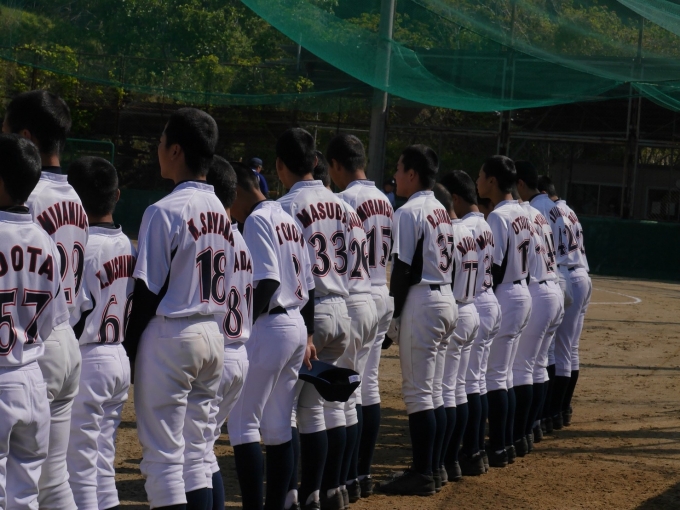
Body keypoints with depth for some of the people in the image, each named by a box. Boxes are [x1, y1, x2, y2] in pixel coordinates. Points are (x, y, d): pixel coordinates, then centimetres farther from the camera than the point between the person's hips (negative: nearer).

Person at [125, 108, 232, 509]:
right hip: (213, 337, 7)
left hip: (170, 337, -7)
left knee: (163, 455, -3)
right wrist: (209, 324, 18)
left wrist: (129, 350, -5)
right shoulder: (222, 213, 9)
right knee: (196, 451, 13)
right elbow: (224, 288, 12)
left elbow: (148, 291, -13)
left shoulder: (165, 211, -14)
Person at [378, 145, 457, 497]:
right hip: (446, 298, 9)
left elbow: (402, 269, -16)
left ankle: (422, 474, -6)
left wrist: (393, 314, -9)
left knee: (417, 390, -6)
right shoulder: (442, 211, 14)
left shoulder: (409, 212, -13)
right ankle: (426, 465, 19)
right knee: (427, 386, 15)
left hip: (420, 301, -9)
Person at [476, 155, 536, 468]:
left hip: (502, 298, -10)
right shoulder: (523, 215, 11)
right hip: (522, 295, 10)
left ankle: (497, 449, -3)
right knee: (504, 374, 15)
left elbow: (493, 268, -20)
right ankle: (507, 444, 19)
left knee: (494, 376, -5)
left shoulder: (498, 217, -17)